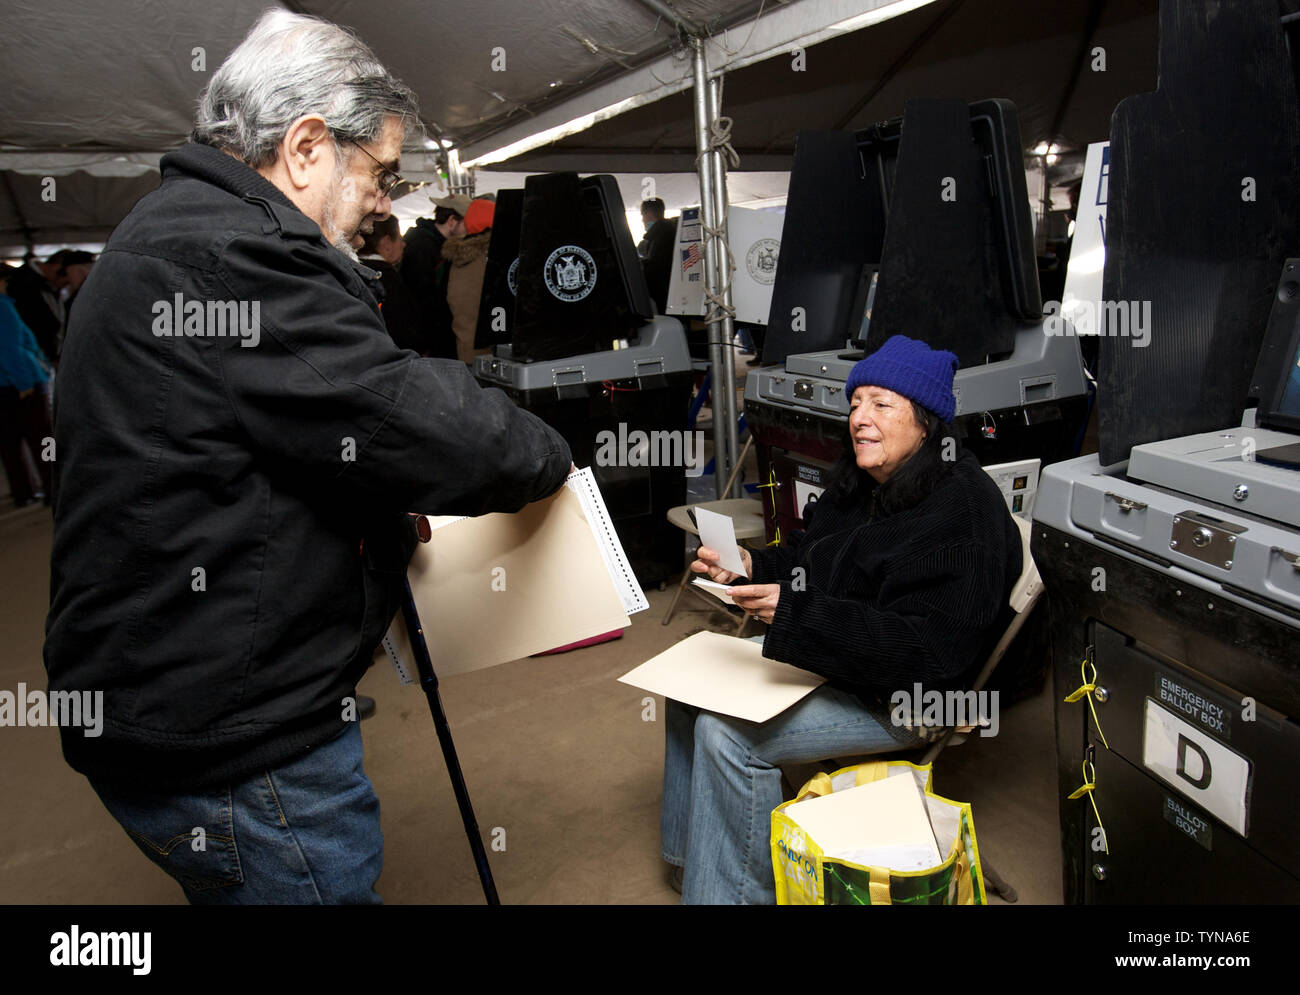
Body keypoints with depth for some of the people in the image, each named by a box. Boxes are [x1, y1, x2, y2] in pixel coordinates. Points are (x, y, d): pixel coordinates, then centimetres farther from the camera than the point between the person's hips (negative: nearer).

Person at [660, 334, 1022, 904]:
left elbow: (928, 648, -29)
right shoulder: (863, 484, 5)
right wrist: (750, 567, -4)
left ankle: (728, 890, 1)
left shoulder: (964, 513, -24)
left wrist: (794, 613, -33)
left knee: (728, 733, -22)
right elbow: (814, 563, 17)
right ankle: (692, 851, 22)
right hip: (829, 658, 10)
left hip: (899, 700, -10)